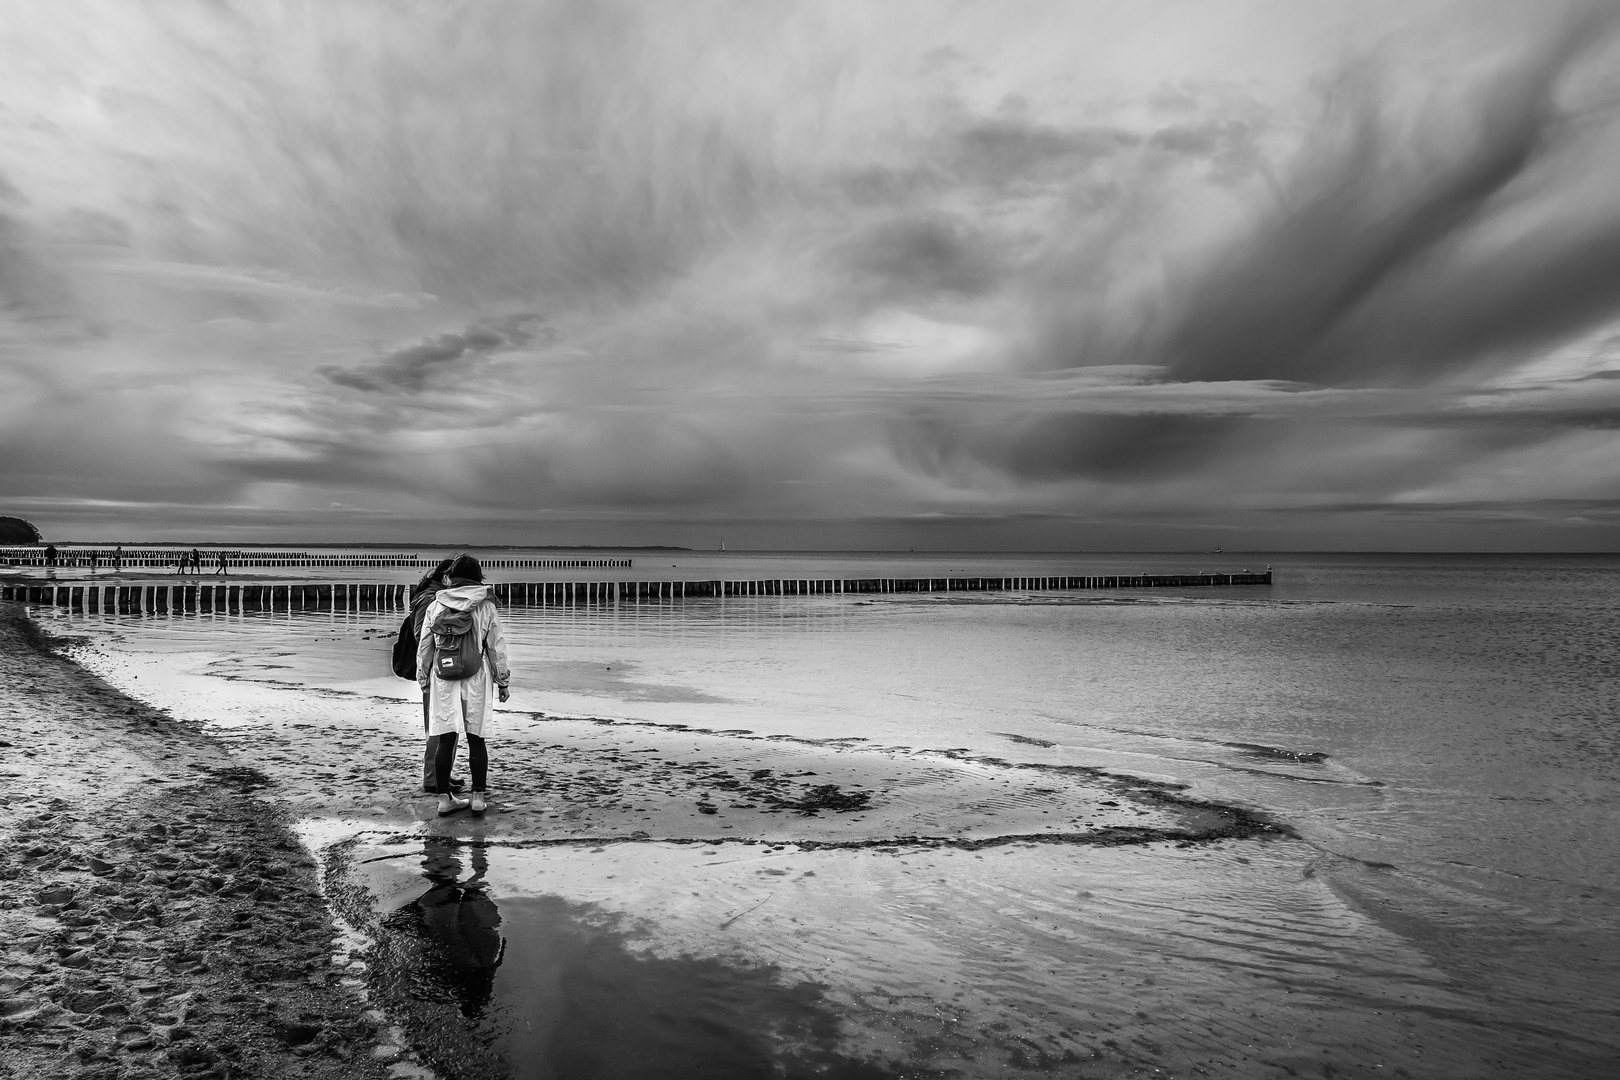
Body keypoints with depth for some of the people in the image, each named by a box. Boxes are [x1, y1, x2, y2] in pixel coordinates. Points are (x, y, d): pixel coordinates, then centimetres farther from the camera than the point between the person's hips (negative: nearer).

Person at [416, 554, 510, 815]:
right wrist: (503, 681, 9)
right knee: (476, 739, 7)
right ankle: (478, 797, 9)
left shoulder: (435, 606, 3)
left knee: (445, 740, 6)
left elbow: (424, 645, 8)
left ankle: (444, 797, 11)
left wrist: (423, 678, 20)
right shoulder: (486, 607, -3)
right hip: (476, 679, -1)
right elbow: (496, 647, 0)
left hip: (443, 679, 1)